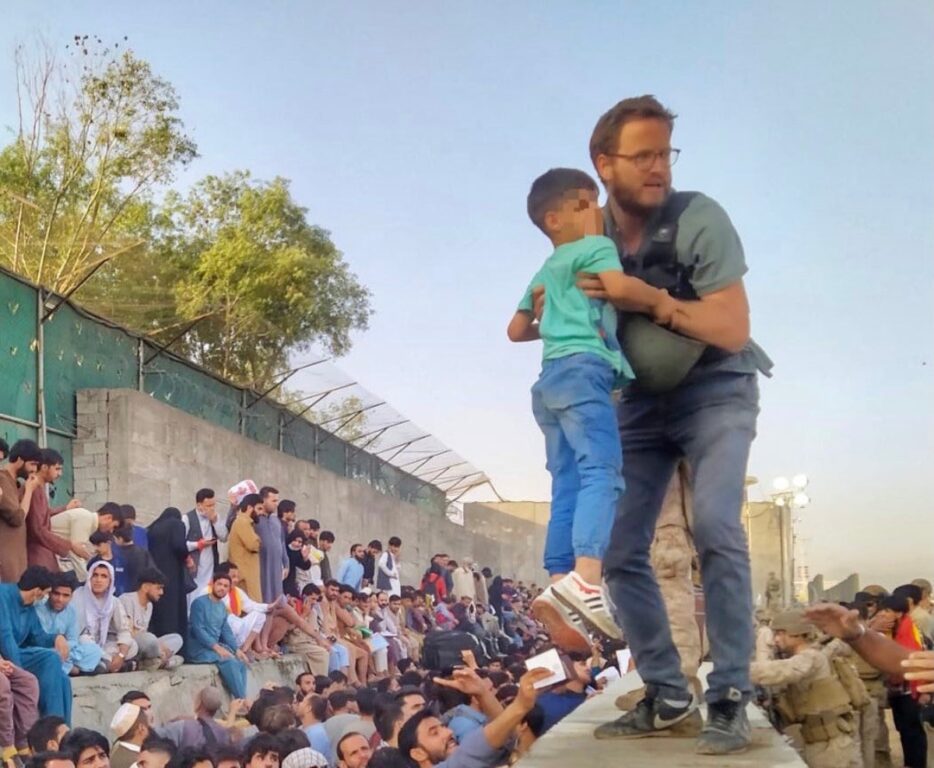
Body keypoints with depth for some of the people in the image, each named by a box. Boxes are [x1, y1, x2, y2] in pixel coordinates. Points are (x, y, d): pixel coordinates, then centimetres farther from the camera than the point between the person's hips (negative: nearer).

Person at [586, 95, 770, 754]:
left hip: (715, 391, -5)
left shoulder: (699, 219, -19)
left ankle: (730, 699, -14)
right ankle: (668, 694, 12)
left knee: (716, 530, -23)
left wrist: (648, 301, -30)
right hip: (638, 401, 5)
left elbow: (734, 329, -22)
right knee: (618, 550, 0)